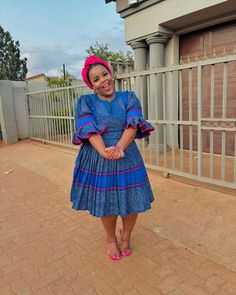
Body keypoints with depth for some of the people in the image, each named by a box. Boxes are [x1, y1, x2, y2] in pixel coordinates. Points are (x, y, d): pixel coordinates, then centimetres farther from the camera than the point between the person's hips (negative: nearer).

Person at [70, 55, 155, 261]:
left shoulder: (129, 98, 4)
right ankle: (111, 239, 42)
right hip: (98, 161, -1)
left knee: (132, 202, 9)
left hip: (127, 160, 1)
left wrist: (119, 147, -28)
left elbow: (133, 124, -11)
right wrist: (104, 152, -29)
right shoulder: (85, 102, 1)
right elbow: (89, 130, -13)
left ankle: (126, 236, 41)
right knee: (106, 204, 12)